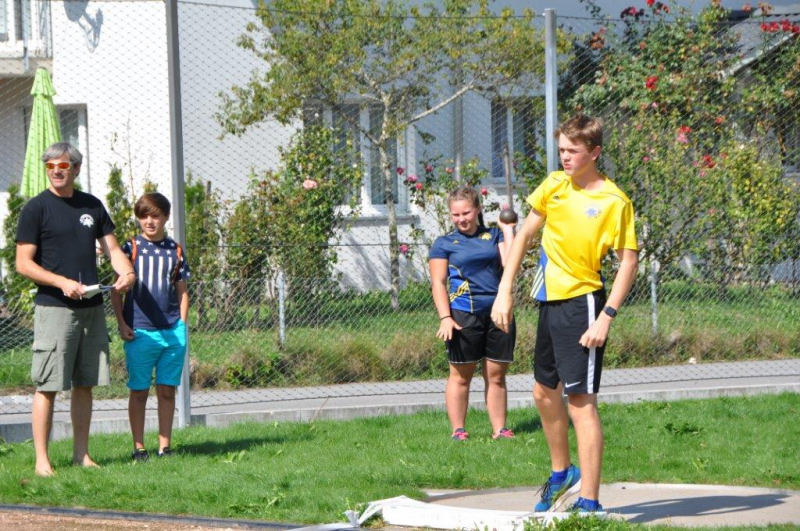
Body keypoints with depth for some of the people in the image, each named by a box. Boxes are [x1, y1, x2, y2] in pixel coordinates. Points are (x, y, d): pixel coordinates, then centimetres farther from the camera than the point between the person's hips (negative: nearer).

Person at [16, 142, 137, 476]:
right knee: (47, 385, -7)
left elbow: (111, 248, 17)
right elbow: (23, 263, -6)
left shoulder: (92, 206, 13)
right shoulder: (36, 208, -3)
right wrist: (62, 282, -17)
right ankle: (41, 460, -5)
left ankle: (81, 454, 16)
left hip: (92, 308, 5)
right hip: (53, 308, -5)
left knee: (85, 384, 9)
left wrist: (127, 272, -5)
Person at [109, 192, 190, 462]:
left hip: (172, 331, 2)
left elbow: (182, 291, 15)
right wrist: (122, 324, -5)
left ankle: (164, 447, 12)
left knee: (167, 390, 5)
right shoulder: (131, 248, 1)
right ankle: (139, 448, 9)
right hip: (140, 331, -2)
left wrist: (182, 325, 7)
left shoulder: (175, 250, 9)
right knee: (139, 391, 3)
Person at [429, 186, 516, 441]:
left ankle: (499, 429, 10)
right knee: (461, 375, 1)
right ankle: (458, 430, 6)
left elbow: (510, 263, -4)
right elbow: (438, 282, 0)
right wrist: (445, 318, -10)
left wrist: (507, 230, -1)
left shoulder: (494, 236, 11)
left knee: (496, 374, 6)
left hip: (498, 314, 2)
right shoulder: (444, 243, 5)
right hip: (464, 316, -2)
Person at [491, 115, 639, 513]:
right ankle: (562, 474, 40)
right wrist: (505, 291, 7)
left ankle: (589, 502, -9)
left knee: (580, 400, -10)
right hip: (549, 301, 8)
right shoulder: (554, 186, 5)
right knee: (545, 392, 19)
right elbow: (525, 235, 13)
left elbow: (629, 260, -14)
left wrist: (606, 316, -22)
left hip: (582, 303, -8)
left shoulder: (614, 201, -13)